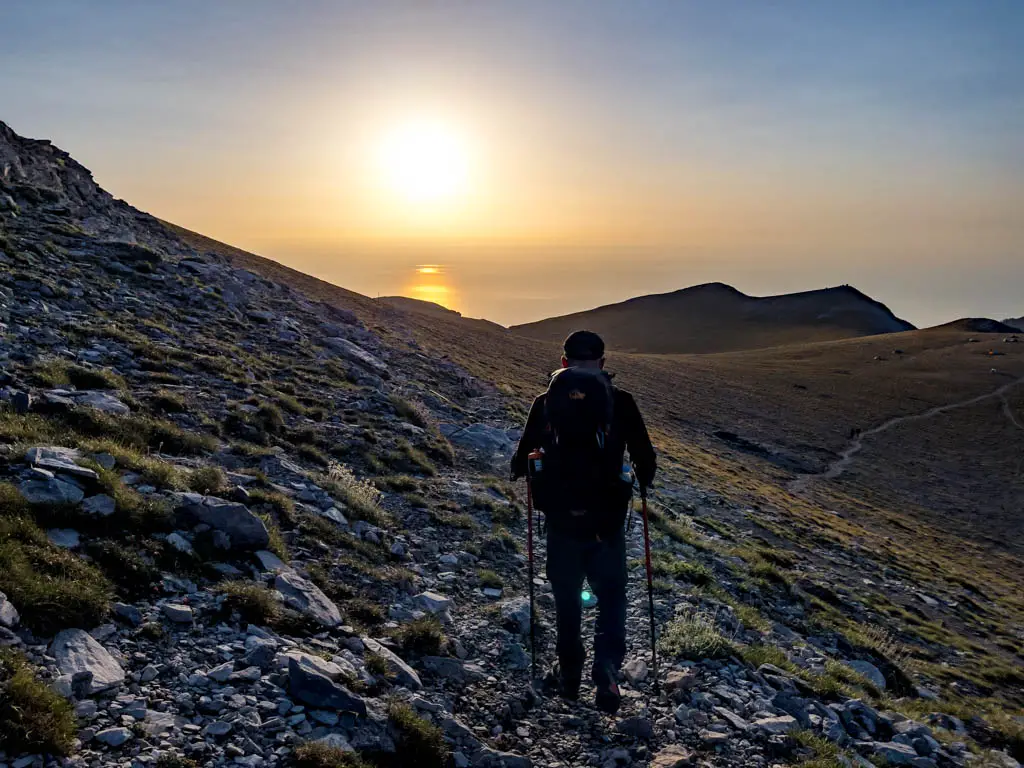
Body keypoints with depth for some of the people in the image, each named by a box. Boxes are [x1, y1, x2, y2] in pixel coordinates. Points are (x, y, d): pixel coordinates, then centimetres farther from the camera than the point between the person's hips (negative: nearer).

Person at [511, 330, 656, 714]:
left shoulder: (546, 403, -2)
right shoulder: (621, 402, -5)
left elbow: (523, 458, 5)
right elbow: (645, 456, 0)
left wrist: (519, 470, 28)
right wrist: (642, 480, 22)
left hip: (562, 520, 1)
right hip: (608, 521, -1)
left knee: (567, 598, 18)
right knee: (611, 598, 13)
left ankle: (569, 675, 29)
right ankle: (606, 671, -5)